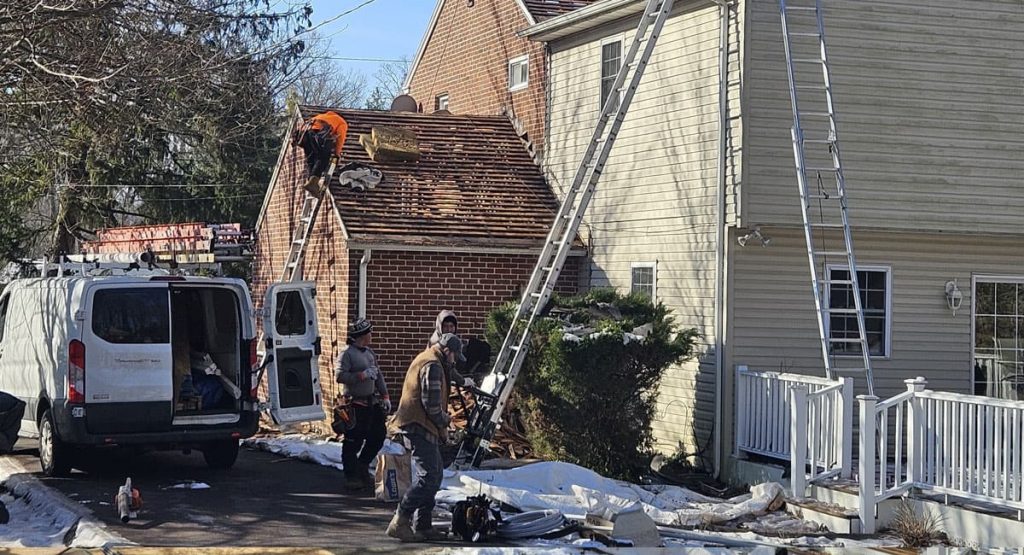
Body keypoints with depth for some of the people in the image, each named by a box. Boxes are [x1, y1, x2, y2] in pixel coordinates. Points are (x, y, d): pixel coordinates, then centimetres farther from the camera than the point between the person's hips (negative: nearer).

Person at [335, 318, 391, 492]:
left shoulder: (369, 353, 14)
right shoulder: (347, 353, -11)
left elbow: (378, 376, 19)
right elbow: (340, 376, -20)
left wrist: (385, 396, 12)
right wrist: (363, 375, -20)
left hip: (372, 402, 8)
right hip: (355, 404, -8)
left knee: (378, 435, 11)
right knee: (353, 441, -3)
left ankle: (362, 467, 27)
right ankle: (351, 477, 6)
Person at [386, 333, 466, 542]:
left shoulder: (426, 359, 20)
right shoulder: (433, 366, -15)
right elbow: (432, 404, -20)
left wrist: (442, 418, 14)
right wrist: (444, 421, -3)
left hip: (420, 427, 11)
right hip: (419, 427, -11)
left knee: (434, 475, 16)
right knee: (428, 477, -14)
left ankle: (422, 525, 18)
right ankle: (399, 522, -16)